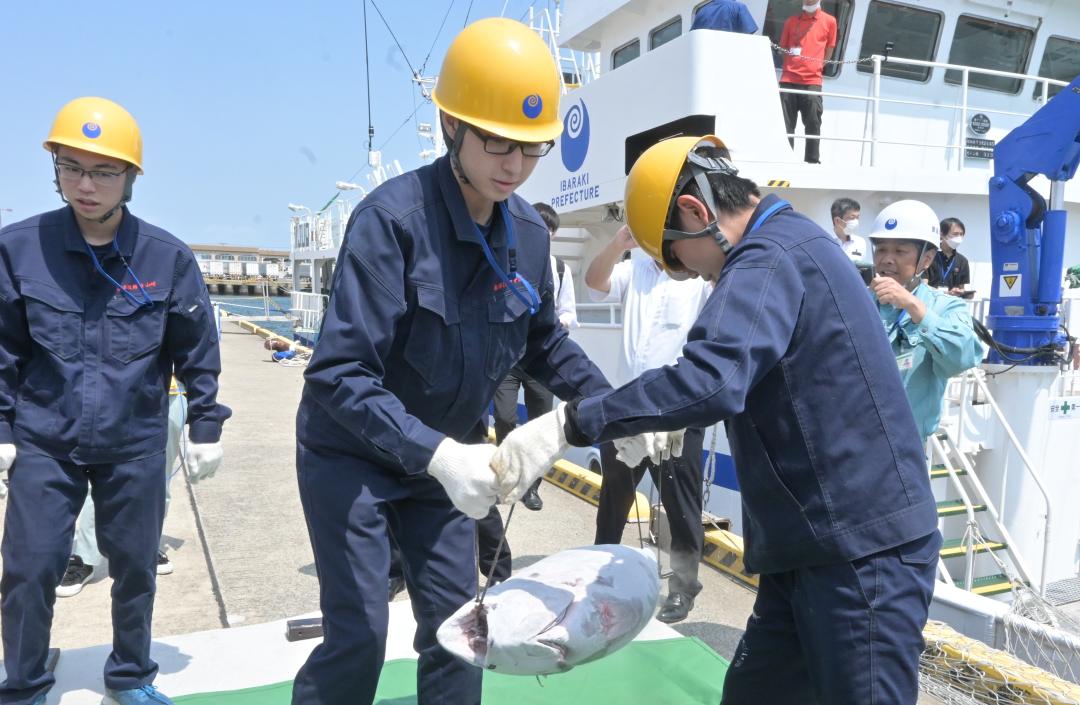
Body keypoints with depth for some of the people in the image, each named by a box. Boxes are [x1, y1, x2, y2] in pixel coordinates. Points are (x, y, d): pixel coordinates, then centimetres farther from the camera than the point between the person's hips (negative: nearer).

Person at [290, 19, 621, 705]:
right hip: (352, 457, -5)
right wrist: (437, 454, -39)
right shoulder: (393, 217, -26)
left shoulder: (529, 233, -7)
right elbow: (338, 373, -29)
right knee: (358, 636, 1)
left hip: (445, 458, 6)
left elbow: (545, 344, 7)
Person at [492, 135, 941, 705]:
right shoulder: (788, 245, 16)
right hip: (815, 544, 10)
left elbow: (710, 380, -34)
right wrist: (679, 414, 19)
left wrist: (567, 424, -31)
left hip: (862, 548, -10)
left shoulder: (772, 257, -17)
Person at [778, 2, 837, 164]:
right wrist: (793, 67, 5)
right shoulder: (791, 21, 13)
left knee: (813, 125, -2)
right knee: (785, 125, -1)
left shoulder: (829, 21, 8)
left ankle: (813, 161, 4)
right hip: (788, 81, 2)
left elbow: (828, 52, 14)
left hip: (812, 82, -1)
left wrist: (814, 69, 7)